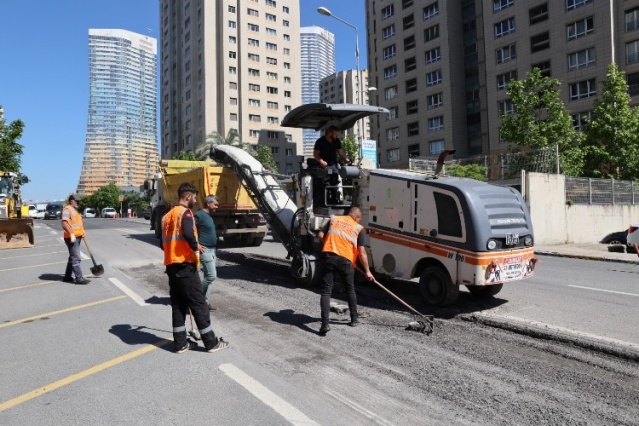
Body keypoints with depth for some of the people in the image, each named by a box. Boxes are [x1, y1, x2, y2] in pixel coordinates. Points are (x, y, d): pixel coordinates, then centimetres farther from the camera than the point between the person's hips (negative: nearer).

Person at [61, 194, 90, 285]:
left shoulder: (74, 210, 20)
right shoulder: (67, 209, -11)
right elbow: (64, 223, -23)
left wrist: (82, 232, 22)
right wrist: (71, 234, -28)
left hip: (77, 237, 10)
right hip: (71, 237, -10)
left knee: (73, 257, 15)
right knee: (76, 258, -11)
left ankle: (67, 277, 24)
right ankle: (79, 278, -11)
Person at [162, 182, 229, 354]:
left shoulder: (167, 216, 16)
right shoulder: (185, 212, -10)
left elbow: (164, 242, 18)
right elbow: (188, 234, -29)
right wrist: (196, 249, -12)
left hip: (171, 265, 8)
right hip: (185, 266, -8)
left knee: (178, 305, 13)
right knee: (198, 304, -1)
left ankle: (181, 343, 18)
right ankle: (211, 342, 8)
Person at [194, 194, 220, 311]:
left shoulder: (209, 216, 15)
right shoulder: (199, 215, -13)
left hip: (212, 250, 9)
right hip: (205, 250, -9)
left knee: (208, 276, 11)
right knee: (212, 275, -11)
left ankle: (206, 301, 18)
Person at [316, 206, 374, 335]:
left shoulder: (334, 219, 15)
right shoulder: (358, 228, 8)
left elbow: (320, 235, 9)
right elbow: (362, 253, 4)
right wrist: (367, 271, 12)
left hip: (328, 256, 1)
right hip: (345, 260, -1)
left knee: (326, 291, 2)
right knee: (350, 290, 21)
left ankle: (325, 324, -9)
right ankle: (354, 319, 33)